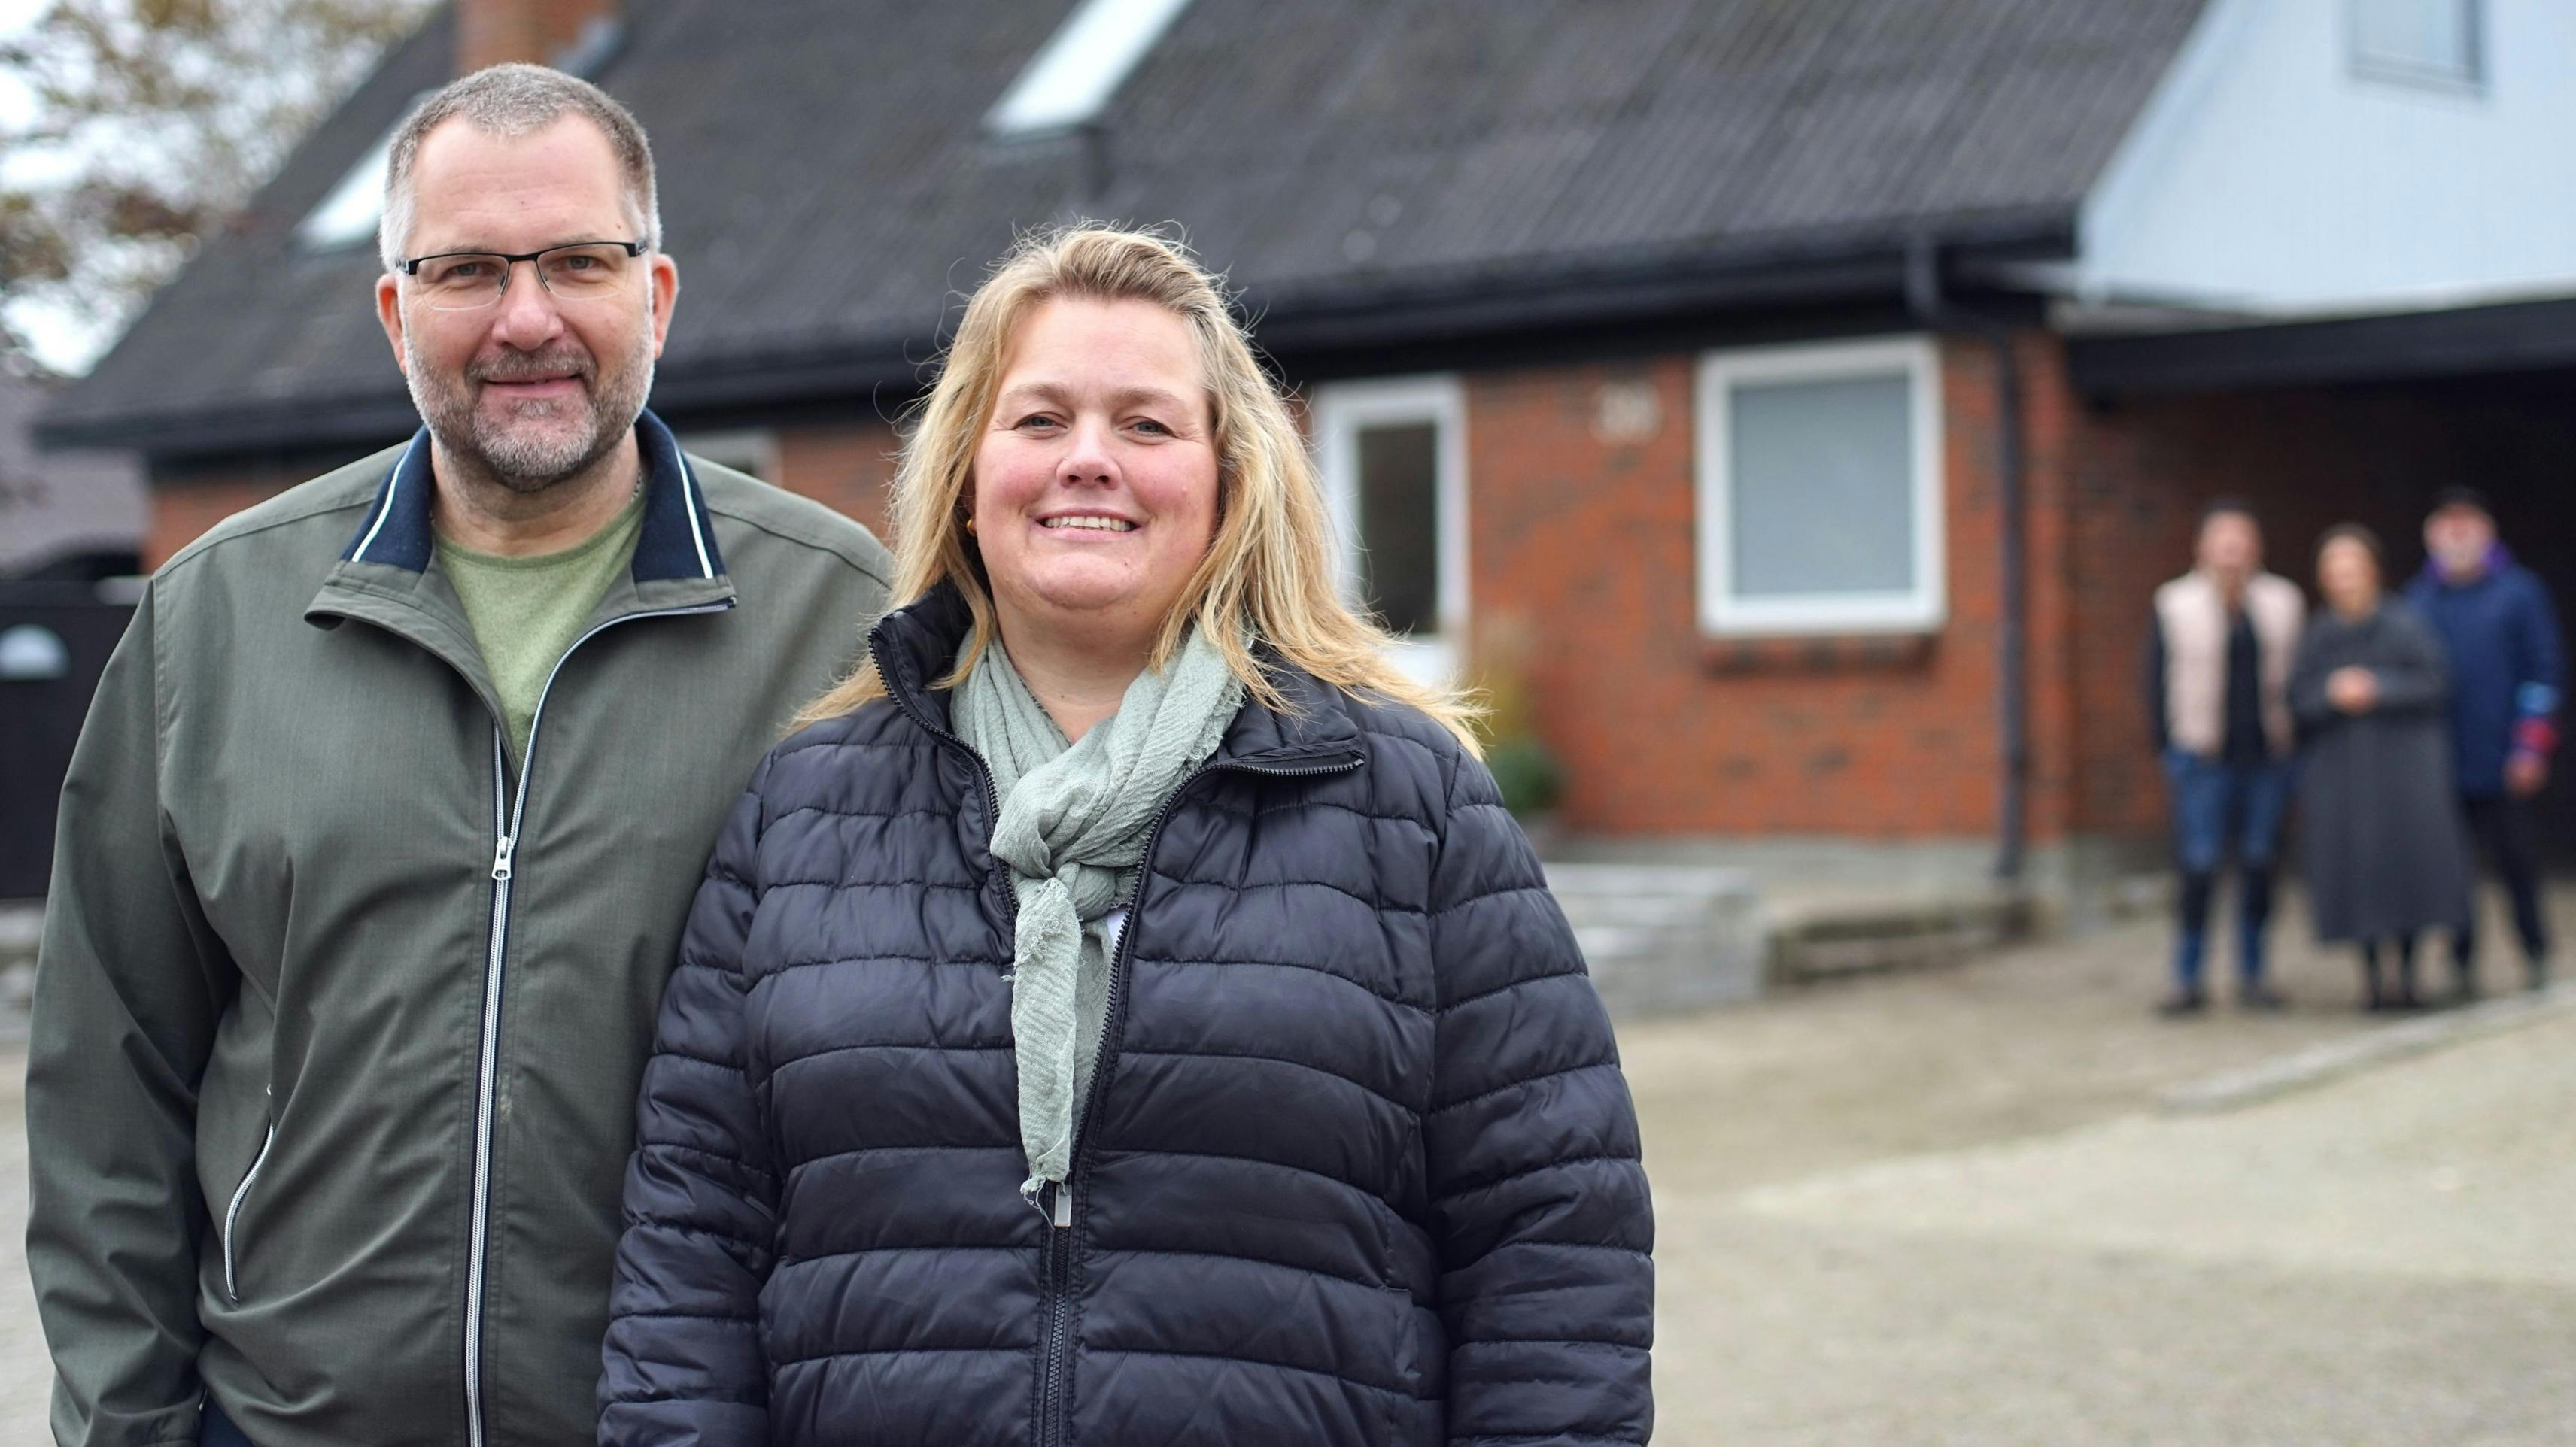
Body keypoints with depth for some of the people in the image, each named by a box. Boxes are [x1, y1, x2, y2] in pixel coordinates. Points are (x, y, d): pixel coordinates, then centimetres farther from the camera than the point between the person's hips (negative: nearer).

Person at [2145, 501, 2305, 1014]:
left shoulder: (2282, 601, 7)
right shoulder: (2175, 604, 1)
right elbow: (2158, 681, 3)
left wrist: (2290, 744, 3)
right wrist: (2169, 749, -3)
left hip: (2267, 755, 2)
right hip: (2203, 758, -2)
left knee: (2260, 864, 5)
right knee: (2199, 866, -7)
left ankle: (2252, 976, 14)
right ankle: (2188, 980, 0)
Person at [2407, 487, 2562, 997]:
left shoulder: (2519, 592, 1)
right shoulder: (2419, 600, 8)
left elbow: (2543, 669, 0)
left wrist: (2531, 748, -6)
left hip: (2501, 764, -2)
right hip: (2438, 764, 2)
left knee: (2517, 860, 2)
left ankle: (2535, 953, 16)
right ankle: (2462, 960, 11)